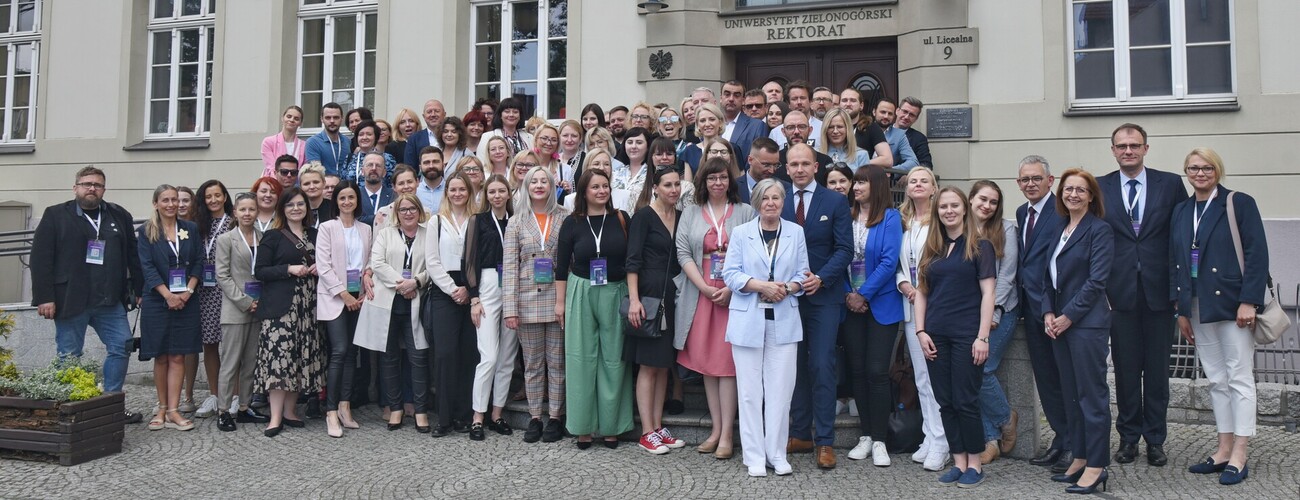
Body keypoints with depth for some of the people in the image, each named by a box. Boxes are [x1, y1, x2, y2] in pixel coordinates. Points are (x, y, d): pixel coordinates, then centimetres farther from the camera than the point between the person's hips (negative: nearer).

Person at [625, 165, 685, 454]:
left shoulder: (681, 217, 11)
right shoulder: (644, 215, -7)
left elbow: (681, 259, 14)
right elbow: (633, 260, -12)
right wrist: (634, 300, -19)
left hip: (672, 297, 6)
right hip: (648, 293, -6)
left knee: (664, 364, 10)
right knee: (648, 365, -2)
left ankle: (658, 427, 18)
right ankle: (647, 433, 4)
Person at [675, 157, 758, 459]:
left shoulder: (745, 213, 5)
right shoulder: (690, 214, 11)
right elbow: (683, 253, 3)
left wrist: (732, 288, -13)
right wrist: (706, 289, -8)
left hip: (734, 295, -3)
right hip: (700, 295, 3)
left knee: (726, 362, -4)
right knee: (706, 362, 5)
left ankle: (726, 434, 1)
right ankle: (716, 428, 14)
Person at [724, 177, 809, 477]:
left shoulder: (796, 232, 10)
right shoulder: (741, 233, 6)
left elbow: (802, 274, 9)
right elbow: (730, 273, -1)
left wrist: (786, 289, -12)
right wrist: (762, 286, -15)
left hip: (784, 320, 1)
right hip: (748, 320, -1)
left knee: (780, 389, 2)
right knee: (750, 391, 1)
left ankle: (777, 454, 12)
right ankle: (754, 456, 9)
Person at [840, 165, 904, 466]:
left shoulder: (890, 218, -4)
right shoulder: (847, 216, 7)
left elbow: (888, 262, -11)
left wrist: (864, 295, -12)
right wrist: (847, 294, -5)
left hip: (881, 304, -4)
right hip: (851, 304, 4)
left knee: (877, 372, -5)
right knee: (857, 371, 7)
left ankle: (879, 441, 5)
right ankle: (865, 436, 18)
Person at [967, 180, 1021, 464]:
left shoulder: (1006, 230, 0)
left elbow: (1006, 275, -4)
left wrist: (992, 312, -10)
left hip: (1000, 311, -3)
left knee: (982, 370, -13)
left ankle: (1006, 418, 15)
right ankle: (992, 439, 7)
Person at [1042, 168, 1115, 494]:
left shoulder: (1099, 231, -6)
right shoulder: (1058, 232, 15)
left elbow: (1096, 280, -13)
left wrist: (1068, 316, -14)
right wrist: (1048, 313, 0)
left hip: (1087, 323, -7)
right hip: (1058, 323, 8)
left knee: (1092, 393, -3)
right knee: (1071, 394, 12)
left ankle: (1096, 467, 3)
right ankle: (1080, 459, 21)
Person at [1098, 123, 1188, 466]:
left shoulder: (1171, 184, 4)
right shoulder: (1099, 188, 4)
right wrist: (1099, 289, -4)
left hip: (1159, 292, 0)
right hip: (1120, 292, 0)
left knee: (1158, 368, 7)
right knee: (1125, 368, 7)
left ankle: (1155, 440, 19)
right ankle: (1128, 437, 19)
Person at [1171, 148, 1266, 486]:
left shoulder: (1239, 203, -3)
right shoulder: (1181, 211, 13)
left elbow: (1257, 254, -9)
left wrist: (1249, 302, -16)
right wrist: (1182, 310, 11)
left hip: (1231, 304, -6)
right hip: (1198, 308, 6)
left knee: (1239, 378, 0)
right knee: (1217, 381, 11)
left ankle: (1238, 457, 4)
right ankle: (1223, 451, 18)